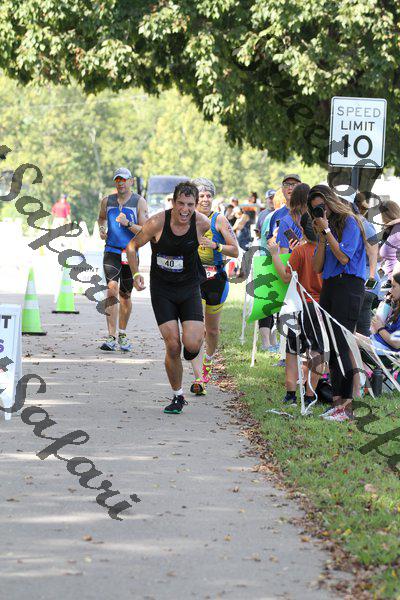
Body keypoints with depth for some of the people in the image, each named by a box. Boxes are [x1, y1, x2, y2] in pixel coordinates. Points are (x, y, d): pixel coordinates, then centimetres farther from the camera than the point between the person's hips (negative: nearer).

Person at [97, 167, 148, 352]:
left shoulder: (139, 202, -1)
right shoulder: (107, 201, 7)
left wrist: (128, 224, -19)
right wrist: (102, 229, 7)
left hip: (131, 253, 0)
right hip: (111, 251, 0)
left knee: (125, 295, 11)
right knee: (112, 288, -19)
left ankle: (122, 334, 30)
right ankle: (111, 337, -22)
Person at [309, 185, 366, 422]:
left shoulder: (349, 222, -3)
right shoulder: (326, 227, 18)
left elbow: (344, 258, -14)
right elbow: (317, 267, 12)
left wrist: (327, 230, -9)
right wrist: (322, 237, 2)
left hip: (348, 286, -8)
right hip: (328, 288, 8)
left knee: (340, 346, -13)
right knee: (329, 348, 4)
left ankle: (347, 406, -14)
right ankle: (337, 402, 6)